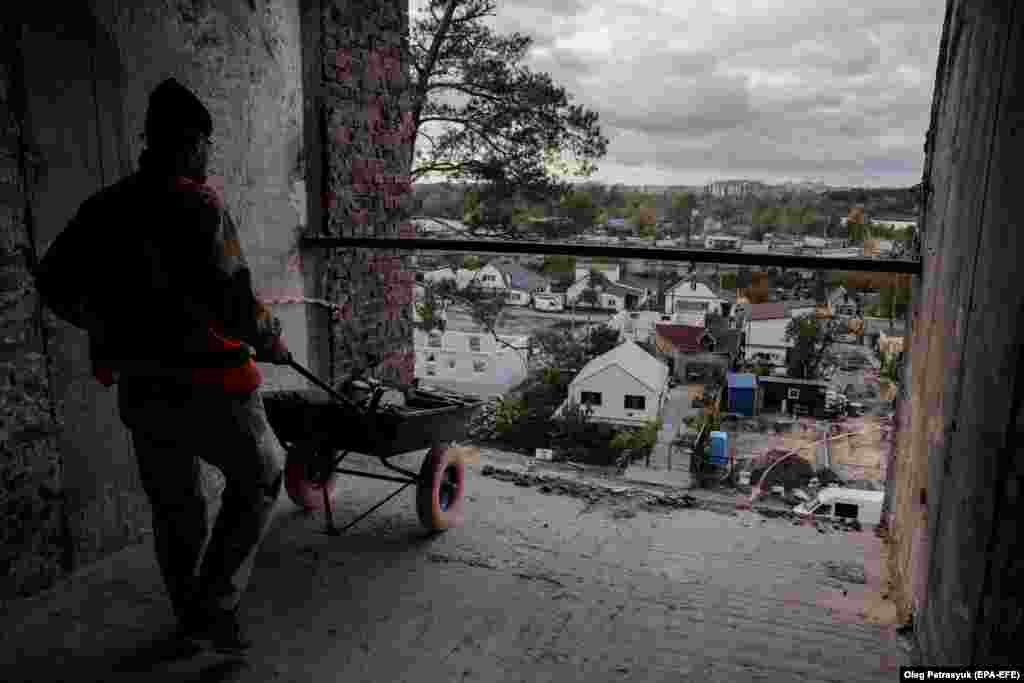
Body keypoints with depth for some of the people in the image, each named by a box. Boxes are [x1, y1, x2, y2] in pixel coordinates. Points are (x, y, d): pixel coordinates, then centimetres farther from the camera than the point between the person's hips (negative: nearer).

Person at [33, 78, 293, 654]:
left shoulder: (102, 208, 6)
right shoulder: (197, 206, -16)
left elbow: (54, 283, 15)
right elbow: (230, 300, -24)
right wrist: (271, 341, -6)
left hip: (139, 388, 7)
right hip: (205, 389, -7)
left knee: (174, 507, 21)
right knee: (258, 478, 15)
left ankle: (192, 616, 38)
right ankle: (212, 608, 9)